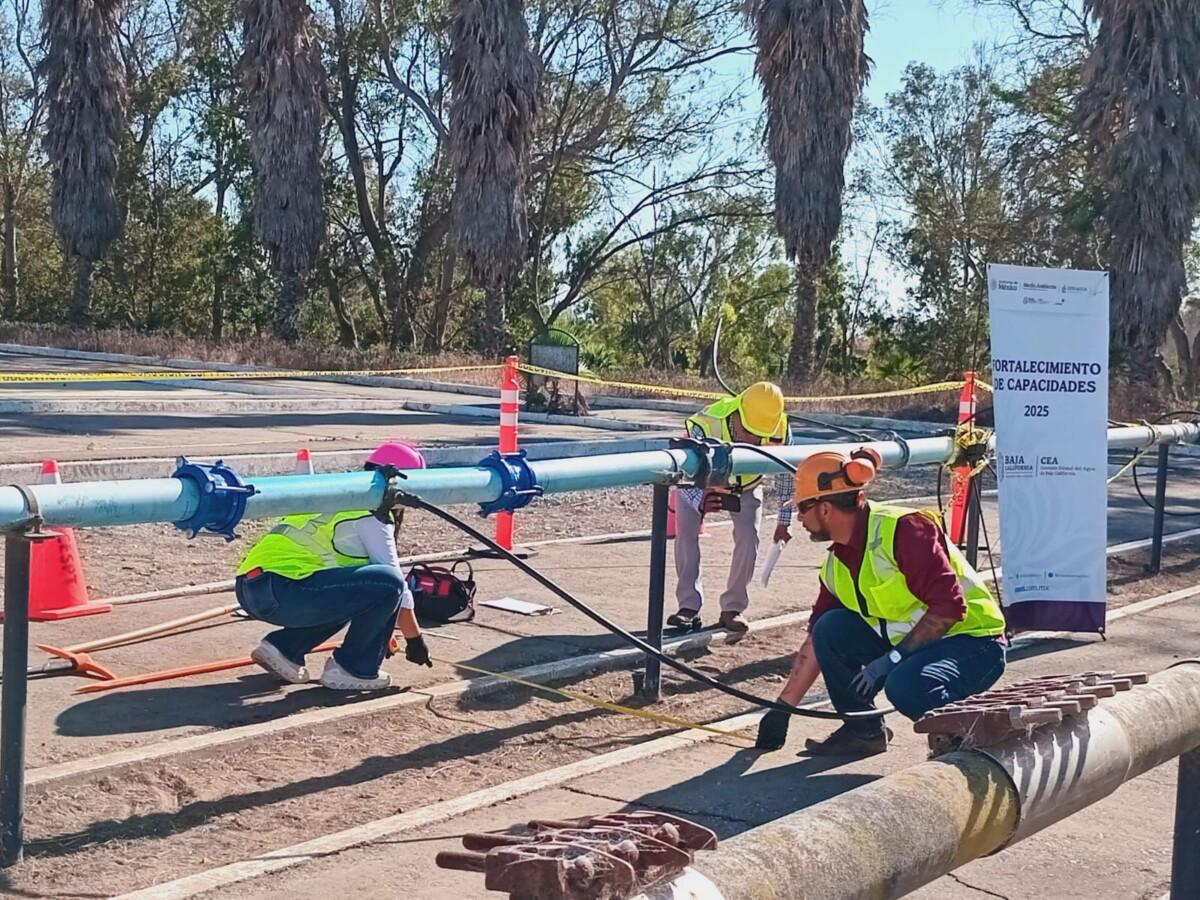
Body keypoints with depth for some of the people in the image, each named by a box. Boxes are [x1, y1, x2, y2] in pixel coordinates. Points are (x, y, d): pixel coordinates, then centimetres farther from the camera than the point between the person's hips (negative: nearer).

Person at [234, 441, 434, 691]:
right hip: (279, 589, -10)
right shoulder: (371, 513, -4)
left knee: (352, 595, 30)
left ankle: (283, 648, 19)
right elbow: (395, 580, -2)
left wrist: (381, 631, 39)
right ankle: (352, 669, 0)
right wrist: (414, 639, 11)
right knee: (387, 584, -13)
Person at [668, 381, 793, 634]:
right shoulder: (706, 426, -44)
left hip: (746, 484, 2)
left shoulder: (779, 430, -33)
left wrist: (783, 522, -11)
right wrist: (700, 502, -65)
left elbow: (787, 475, -16)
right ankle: (689, 606, -12)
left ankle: (734, 607, 0)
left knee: (749, 537, -13)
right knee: (685, 531, -18)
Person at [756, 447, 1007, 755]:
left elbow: (949, 607, -27)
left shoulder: (903, 529, -22)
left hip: (973, 641, -8)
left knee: (906, 685, -35)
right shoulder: (837, 565, 4)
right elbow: (817, 642, 10)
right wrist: (781, 710, 8)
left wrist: (891, 659, -26)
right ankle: (864, 730, 4)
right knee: (831, 630, -9)